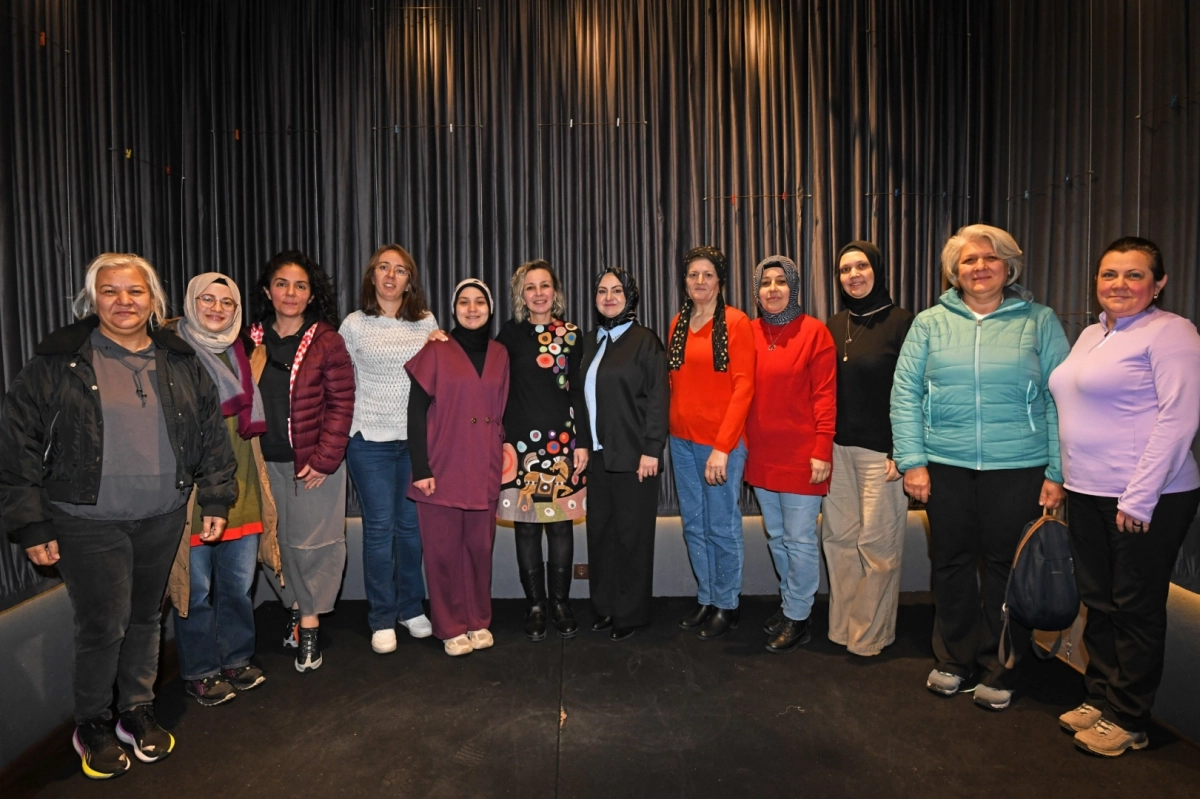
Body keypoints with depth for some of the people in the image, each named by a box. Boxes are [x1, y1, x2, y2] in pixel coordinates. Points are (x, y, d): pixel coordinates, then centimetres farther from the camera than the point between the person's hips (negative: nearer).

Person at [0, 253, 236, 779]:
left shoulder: (180, 363, 5)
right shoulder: (59, 363, -6)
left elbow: (211, 434, 9)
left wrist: (216, 498, 5)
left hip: (163, 519, 4)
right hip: (87, 523, -3)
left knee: (146, 618, 15)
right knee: (104, 625, 0)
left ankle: (137, 711, 35)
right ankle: (91, 726, 25)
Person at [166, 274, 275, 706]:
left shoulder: (240, 350, 12)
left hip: (240, 486, 5)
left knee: (238, 584, 14)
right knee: (196, 587, 6)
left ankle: (236, 659, 30)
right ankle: (199, 672, 23)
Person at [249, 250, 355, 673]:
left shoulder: (326, 341, -4)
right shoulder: (253, 340, 8)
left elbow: (340, 404, -7)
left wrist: (324, 460, -13)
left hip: (314, 462, -4)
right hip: (266, 462, 4)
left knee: (312, 542, 2)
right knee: (273, 541, 10)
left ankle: (309, 623, 16)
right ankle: (297, 608, 30)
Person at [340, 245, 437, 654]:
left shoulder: (426, 322, 5)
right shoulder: (354, 325, 1)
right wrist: (342, 430, 1)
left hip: (417, 439, 2)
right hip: (370, 440, -2)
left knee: (412, 524, 8)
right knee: (379, 527, 3)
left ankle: (411, 608, 26)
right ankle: (382, 620, 17)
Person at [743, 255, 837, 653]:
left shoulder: (814, 332, -6)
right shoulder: (749, 333, 5)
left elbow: (825, 396, -8)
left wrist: (822, 451, -13)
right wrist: (742, 444, 7)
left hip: (800, 456, -5)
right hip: (761, 455, 5)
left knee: (799, 539, 2)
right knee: (776, 536, 16)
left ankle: (797, 617, 18)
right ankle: (790, 601, 34)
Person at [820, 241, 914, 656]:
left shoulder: (901, 322, -5)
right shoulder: (835, 324, 11)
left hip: (881, 449, -5)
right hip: (837, 448, 5)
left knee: (877, 543, 3)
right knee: (838, 536, 8)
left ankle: (871, 634, 19)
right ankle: (842, 626, 23)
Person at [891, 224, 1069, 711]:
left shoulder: (1039, 321, 3)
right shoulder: (930, 323, 5)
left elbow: (1059, 400, 1)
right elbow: (905, 393, 1)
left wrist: (1056, 473, -4)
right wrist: (912, 461, -6)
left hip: (1018, 469, -1)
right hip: (945, 467, 1)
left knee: (1006, 568, 8)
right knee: (951, 563, 11)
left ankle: (997, 671, 26)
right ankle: (953, 660, 30)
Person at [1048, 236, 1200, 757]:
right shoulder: (1091, 335, 14)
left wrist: (1139, 498, -19)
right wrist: (1062, 480, 14)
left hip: (1146, 499, -7)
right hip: (1087, 493, 7)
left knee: (1136, 610, 5)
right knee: (1098, 602, 15)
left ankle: (1127, 721, 19)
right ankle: (1099, 698, 29)